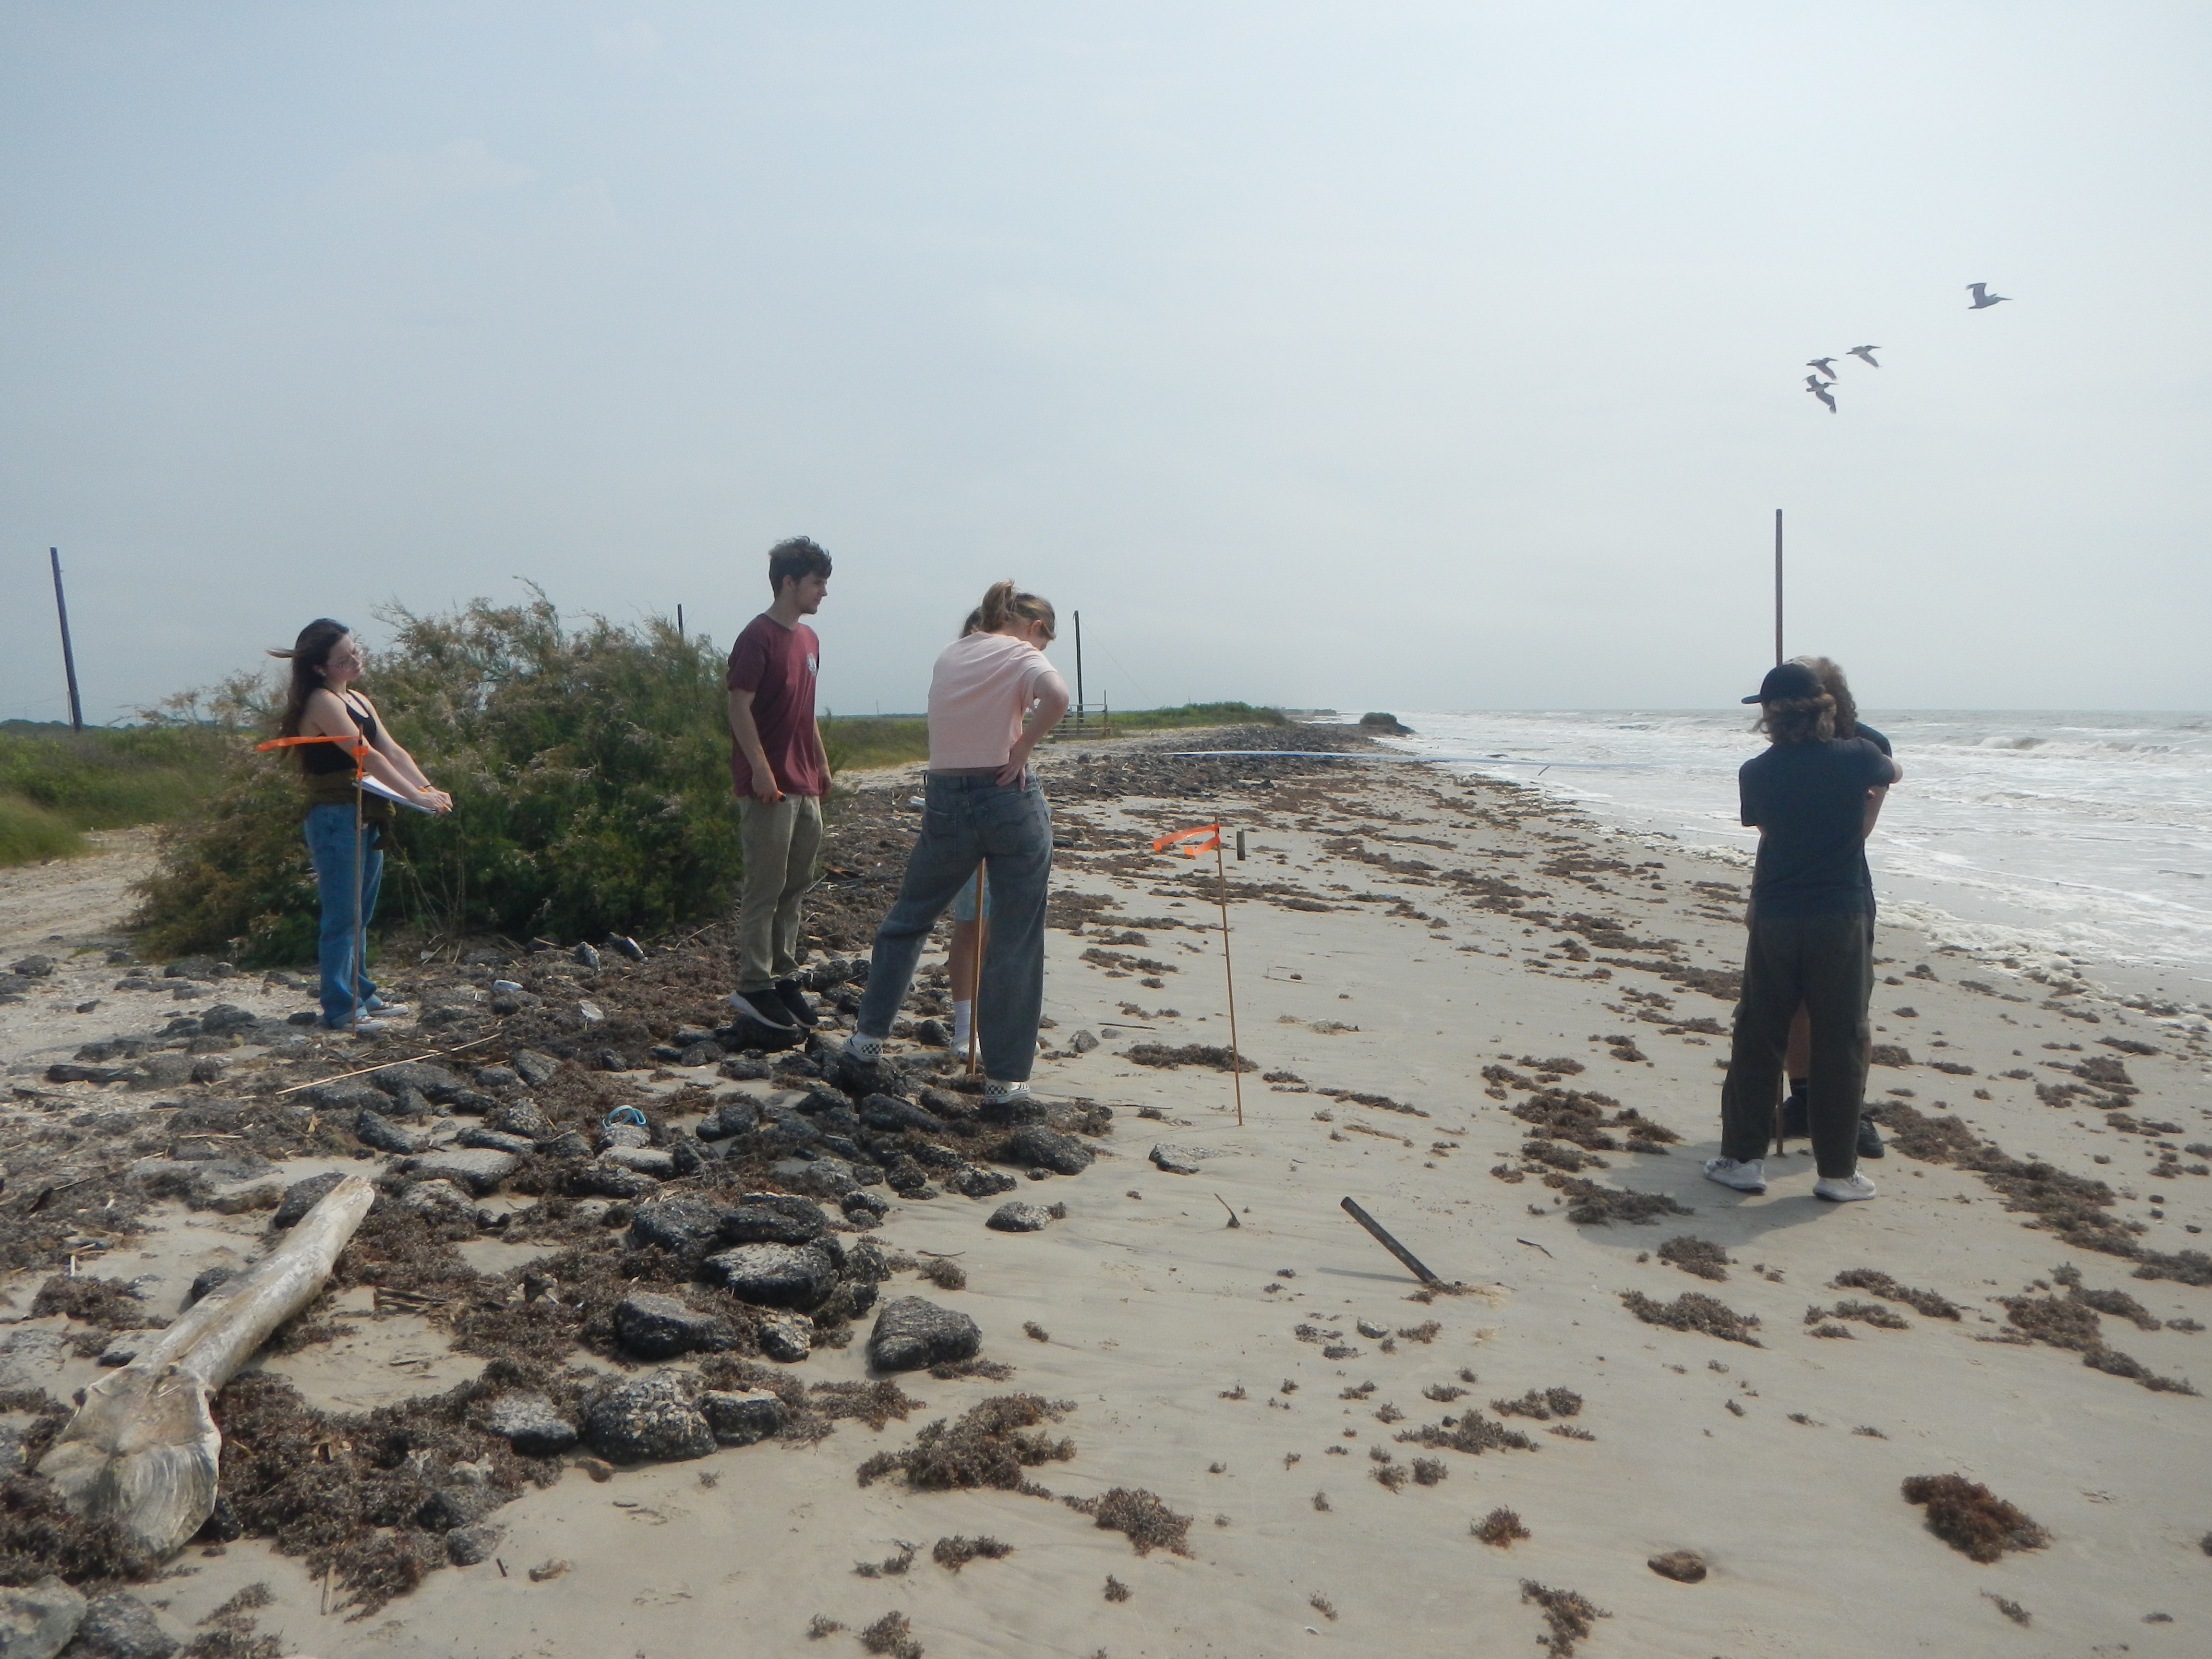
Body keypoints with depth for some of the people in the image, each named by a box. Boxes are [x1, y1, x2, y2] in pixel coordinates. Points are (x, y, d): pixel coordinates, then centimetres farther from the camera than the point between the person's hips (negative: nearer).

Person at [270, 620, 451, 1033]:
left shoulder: (359, 700, 16)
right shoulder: (323, 702, -12)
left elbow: (393, 751, 8)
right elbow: (368, 757, -20)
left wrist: (429, 789, -8)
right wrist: (416, 797, -22)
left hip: (366, 820, 9)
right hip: (335, 819, -9)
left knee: (358, 917, 16)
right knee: (342, 917, -5)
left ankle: (362, 995, 25)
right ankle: (341, 1010, 0)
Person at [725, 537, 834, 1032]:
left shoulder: (809, 639, 15)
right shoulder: (758, 637, -11)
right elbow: (740, 708, -16)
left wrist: (821, 764, 18)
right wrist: (761, 769, -22)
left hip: (804, 786, 9)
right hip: (770, 786, -9)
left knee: (796, 885, 12)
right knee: (765, 888, -4)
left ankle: (784, 977, 21)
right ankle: (753, 987, 3)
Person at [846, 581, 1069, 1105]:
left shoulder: (948, 655, 14)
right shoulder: (1021, 655, -4)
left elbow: (964, 724, 14)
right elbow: (1056, 695, -24)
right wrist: (1023, 747, -13)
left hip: (945, 802, 5)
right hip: (1010, 801, -4)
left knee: (908, 917, 23)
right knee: (1014, 945, 4)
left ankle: (870, 1035, 32)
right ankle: (1005, 1077, 9)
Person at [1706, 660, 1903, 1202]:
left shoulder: (1757, 773, -3)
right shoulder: (1855, 758, -3)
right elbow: (1894, 772, 20)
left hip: (1773, 920, 1)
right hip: (1842, 919, 0)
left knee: (1757, 1039, 9)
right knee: (1839, 1044, 7)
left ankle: (1744, 1157, 14)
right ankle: (1837, 1171, 13)